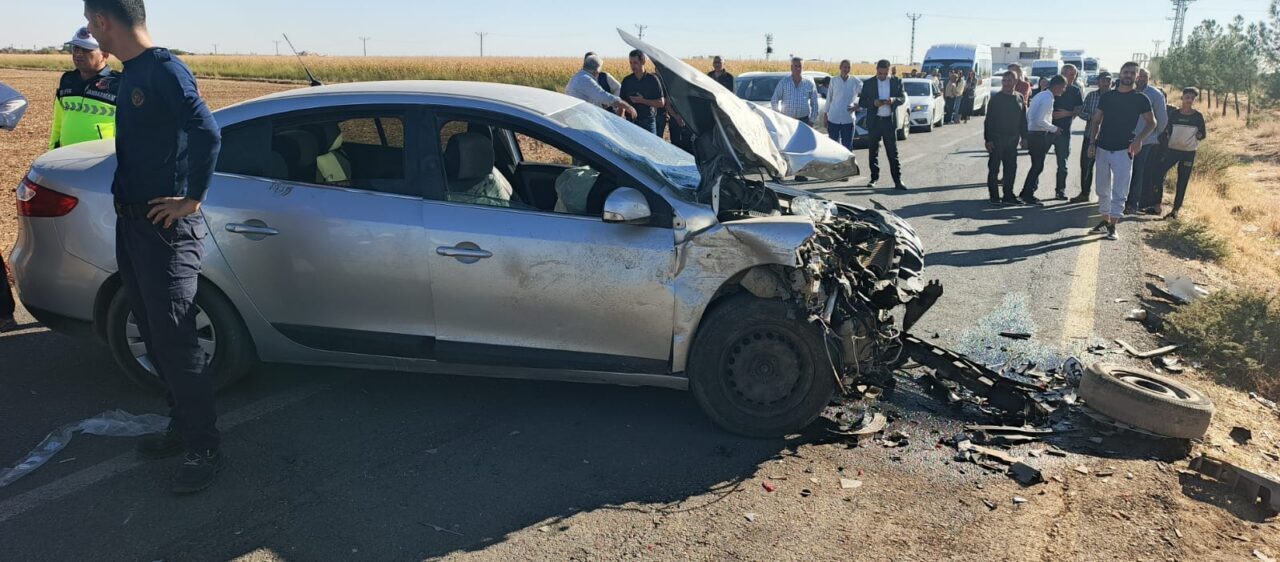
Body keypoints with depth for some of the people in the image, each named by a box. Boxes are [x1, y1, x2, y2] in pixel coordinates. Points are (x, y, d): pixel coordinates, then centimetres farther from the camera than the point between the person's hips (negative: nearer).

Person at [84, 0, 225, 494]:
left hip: (166, 228, -9)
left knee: (175, 341, -6)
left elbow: (207, 133, -27)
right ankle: (182, 427, 28)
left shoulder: (164, 69, -15)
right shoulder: (129, 74, 13)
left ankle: (204, 450, 3)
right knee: (155, 336, 15)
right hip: (131, 223, 9)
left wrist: (192, 199, -20)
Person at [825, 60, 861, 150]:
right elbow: (829, 98, 8)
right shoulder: (834, 80, 4)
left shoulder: (855, 81, 2)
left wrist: (858, 105, -5)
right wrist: (826, 114, 9)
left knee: (847, 146, 2)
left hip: (848, 119, -1)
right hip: (833, 119, 1)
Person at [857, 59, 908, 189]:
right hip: (874, 121, 1)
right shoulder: (868, 83, 3)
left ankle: (898, 180, -4)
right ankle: (874, 178, 15)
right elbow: (861, 102, 2)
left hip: (889, 121, -1)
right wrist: (873, 103, -18)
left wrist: (894, 100, -16)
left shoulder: (896, 81, 6)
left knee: (893, 152, -2)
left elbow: (903, 98, 7)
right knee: (873, 152, 6)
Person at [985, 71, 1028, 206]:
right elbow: (988, 120, -8)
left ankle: (1008, 195, 17)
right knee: (994, 168, -1)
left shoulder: (1019, 98, 6)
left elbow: (1023, 119, 12)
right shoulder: (996, 98, -6)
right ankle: (994, 196, 6)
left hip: (1012, 139, 5)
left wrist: (1024, 137, 9)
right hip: (997, 138, -4)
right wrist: (988, 139, -13)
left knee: (1011, 168, 8)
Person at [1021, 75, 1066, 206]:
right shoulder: (1048, 99, -17)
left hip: (1032, 133, 10)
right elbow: (1040, 121, -24)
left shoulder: (1040, 95, 14)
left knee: (1036, 165, 16)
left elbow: (1028, 115, 18)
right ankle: (1028, 196, 3)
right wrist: (1054, 129, -11)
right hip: (1039, 135, -10)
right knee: (1038, 166, -2)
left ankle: (1027, 193, 22)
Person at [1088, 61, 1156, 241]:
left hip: (1124, 150, -3)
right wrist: (1092, 142, 0)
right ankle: (1105, 219, 24)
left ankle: (1113, 226, -3)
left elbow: (1152, 122, 4)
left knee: (1119, 191, -6)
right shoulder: (1107, 96, 7)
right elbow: (1096, 121, 11)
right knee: (1103, 189, 11)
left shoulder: (1141, 99, 0)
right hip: (1102, 148, 3)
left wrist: (1139, 139, -13)